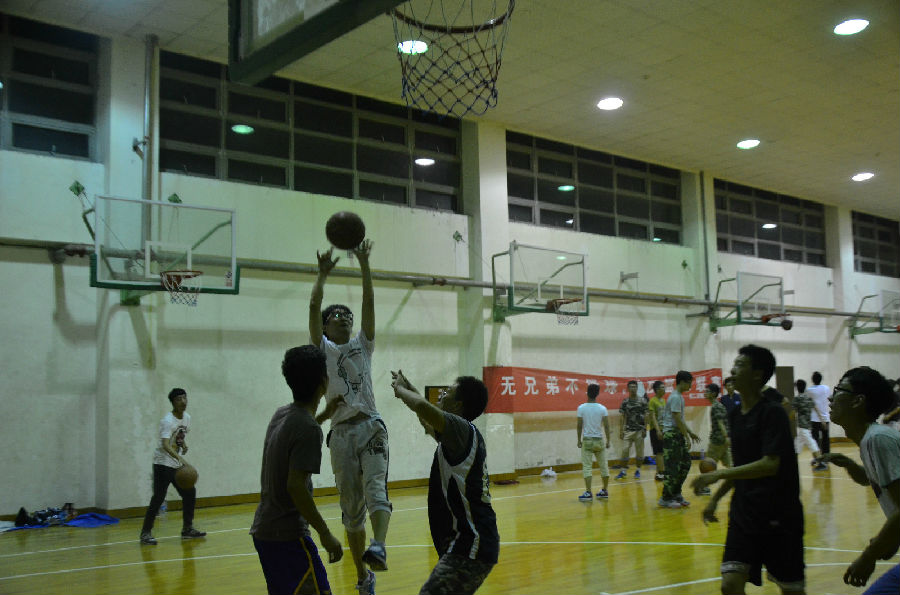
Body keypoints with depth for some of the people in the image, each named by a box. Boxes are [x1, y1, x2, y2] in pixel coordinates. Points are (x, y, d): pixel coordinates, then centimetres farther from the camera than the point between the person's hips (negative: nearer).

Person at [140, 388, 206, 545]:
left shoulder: (187, 417, 5)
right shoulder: (167, 421, -20)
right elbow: (165, 445, -33)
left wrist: (183, 443, 3)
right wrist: (180, 458, -47)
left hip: (178, 465, 8)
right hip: (163, 464, -8)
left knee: (190, 493, 9)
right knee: (158, 498, -10)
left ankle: (187, 529, 21)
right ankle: (145, 533, -2)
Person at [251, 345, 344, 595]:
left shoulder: (281, 414, 7)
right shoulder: (308, 428, -19)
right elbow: (295, 486, -23)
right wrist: (325, 534, -18)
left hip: (264, 529, 9)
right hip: (288, 534, -9)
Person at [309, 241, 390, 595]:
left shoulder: (363, 344, 16)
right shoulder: (323, 349, 12)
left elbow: (369, 303, 6)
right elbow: (313, 307, 0)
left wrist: (364, 264, -1)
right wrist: (323, 273, -1)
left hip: (371, 427, 0)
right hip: (341, 432, 0)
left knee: (375, 489, -23)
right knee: (351, 507, 5)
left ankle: (378, 548, -43)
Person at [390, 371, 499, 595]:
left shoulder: (463, 430, -14)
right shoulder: (461, 436, 15)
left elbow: (423, 407, -31)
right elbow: (428, 421, 36)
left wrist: (401, 390, -11)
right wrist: (408, 389, 37)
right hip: (471, 543, 11)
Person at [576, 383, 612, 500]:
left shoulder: (581, 408, -6)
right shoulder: (602, 408, -2)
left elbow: (579, 426, -6)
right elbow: (606, 426, -2)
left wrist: (579, 440, 4)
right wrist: (608, 441, 6)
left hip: (587, 440, -2)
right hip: (600, 440, 2)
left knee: (587, 467, -1)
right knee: (603, 466, 13)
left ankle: (588, 493, -8)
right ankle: (604, 491, 21)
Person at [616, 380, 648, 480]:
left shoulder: (642, 401, 0)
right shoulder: (625, 402, 3)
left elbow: (645, 416, 1)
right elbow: (622, 417, 4)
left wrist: (645, 429, -5)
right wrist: (621, 430, 0)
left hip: (639, 430, -1)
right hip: (628, 430, 1)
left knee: (639, 451, 4)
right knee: (625, 450, -3)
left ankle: (638, 471, 17)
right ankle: (624, 471, 7)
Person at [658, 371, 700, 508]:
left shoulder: (679, 396, 17)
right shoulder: (675, 397, -15)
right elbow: (677, 420, -19)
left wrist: (690, 433, 21)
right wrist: (687, 437, -16)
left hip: (678, 435, 10)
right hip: (672, 435, -10)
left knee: (685, 463, 11)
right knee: (673, 468, -7)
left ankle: (676, 494, 19)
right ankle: (666, 499, -1)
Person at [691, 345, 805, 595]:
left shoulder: (773, 412, -15)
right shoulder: (735, 415, 8)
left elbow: (770, 465, -25)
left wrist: (719, 474, -28)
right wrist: (715, 498, 13)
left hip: (779, 518, -6)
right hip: (744, 514, 6)